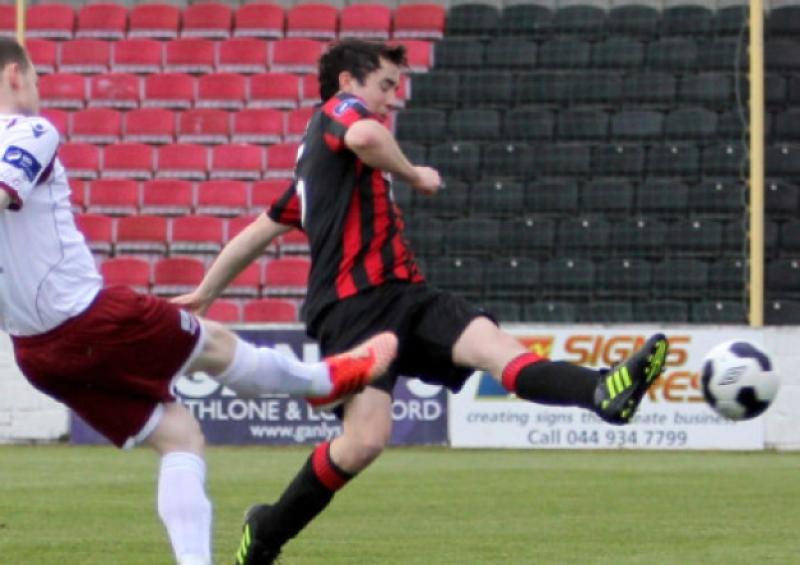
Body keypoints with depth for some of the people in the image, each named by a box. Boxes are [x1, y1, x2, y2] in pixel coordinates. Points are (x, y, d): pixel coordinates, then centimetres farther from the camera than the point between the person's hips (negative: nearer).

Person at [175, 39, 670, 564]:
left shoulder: (318, 164, 31)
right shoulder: (339, 110, 4)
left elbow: (258, 231, 36)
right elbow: (365, 137, -22)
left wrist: (204, 294, 44)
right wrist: (413, 173, -3)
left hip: (402, 295, 8)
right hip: (355, 302, -8)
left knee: (493, 344, -20)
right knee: (367, 437, -20)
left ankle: (606, 392, -47)